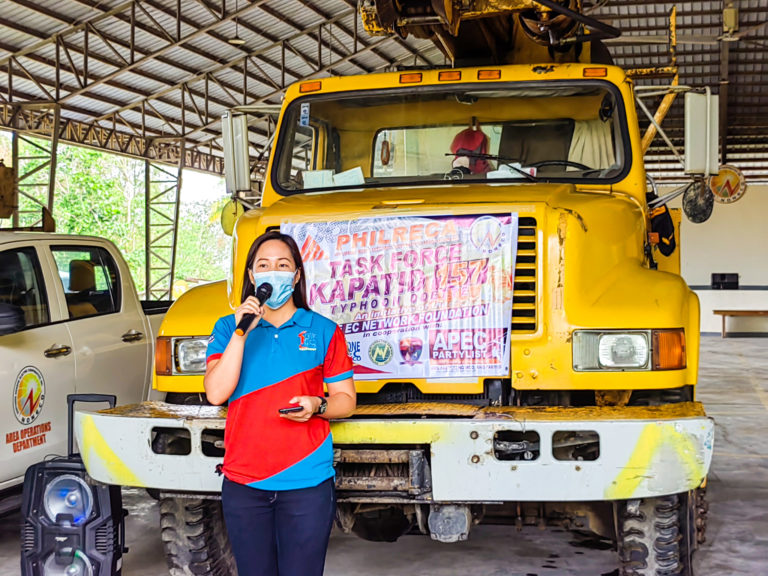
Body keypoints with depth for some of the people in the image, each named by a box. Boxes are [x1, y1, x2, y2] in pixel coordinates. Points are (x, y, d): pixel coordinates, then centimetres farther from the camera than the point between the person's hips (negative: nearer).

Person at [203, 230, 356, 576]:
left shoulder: (323, 331, 3)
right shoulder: (228, 328, 6)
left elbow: (346, 400, 7)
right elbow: (216, 393, -7)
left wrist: (316, 405, -14)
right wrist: (241, 332, -13)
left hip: (307, 483, -1)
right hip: (243, 483, 1)